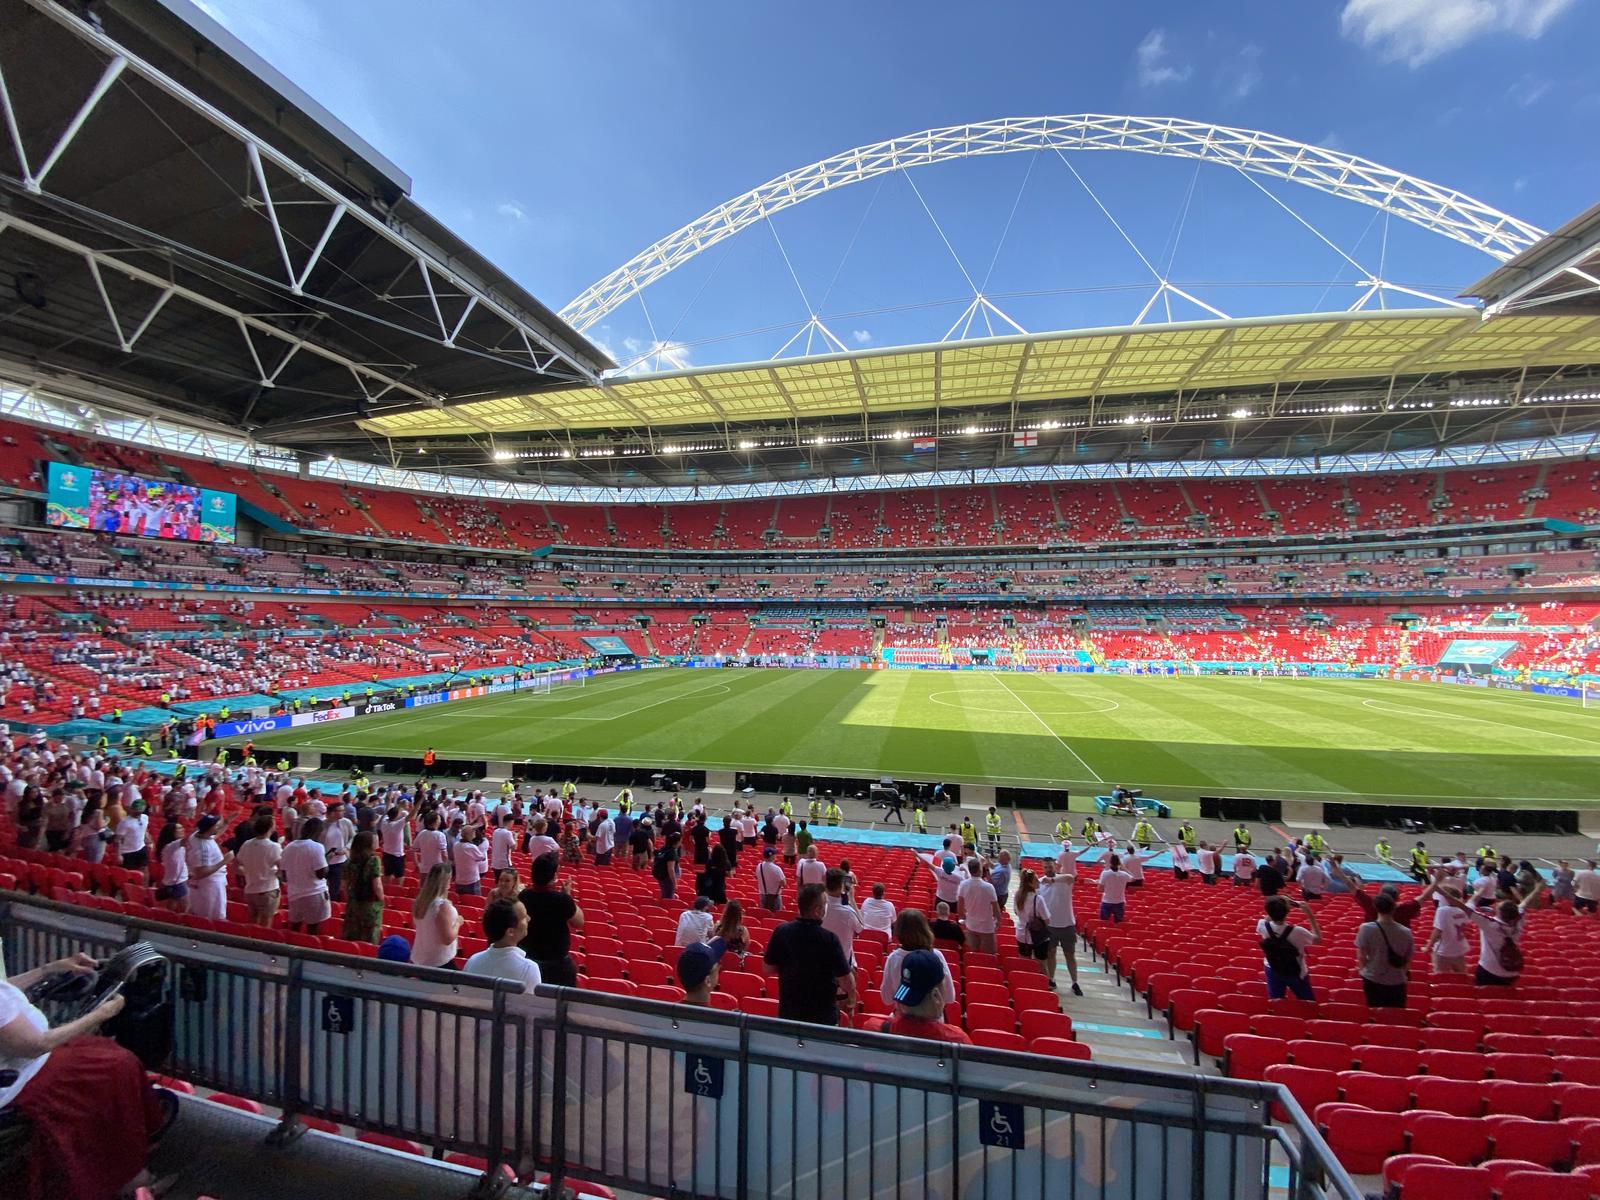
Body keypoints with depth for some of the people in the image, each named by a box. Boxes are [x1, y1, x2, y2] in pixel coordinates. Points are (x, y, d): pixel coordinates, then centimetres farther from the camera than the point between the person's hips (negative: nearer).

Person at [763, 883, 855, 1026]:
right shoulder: (829, 939, -24)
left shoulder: (781, 932, -12)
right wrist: (852, 998, 3)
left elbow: (769, 968, -1)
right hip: (823, 1015, -3)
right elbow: (847, 981, -18)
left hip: (788, 1011, 4)